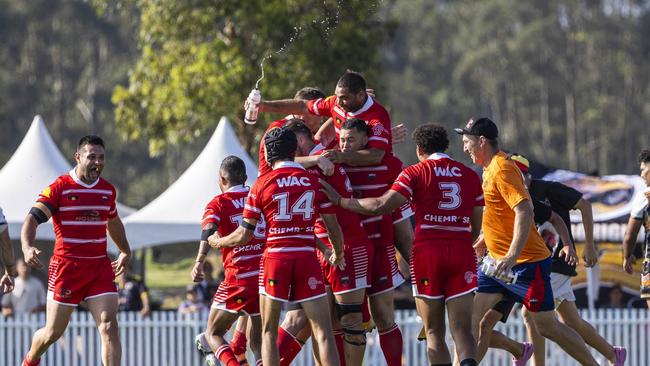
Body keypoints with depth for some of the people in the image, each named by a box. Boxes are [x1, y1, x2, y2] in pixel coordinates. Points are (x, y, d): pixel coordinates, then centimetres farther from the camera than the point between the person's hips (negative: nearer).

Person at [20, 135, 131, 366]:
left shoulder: (108, 190, 9)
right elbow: (33, 218, -16)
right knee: (53, 332, 6)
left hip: (100, 267, 4)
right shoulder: (60, 187, -8)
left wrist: (125, 251, 36)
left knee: (109, 327, -13)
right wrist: (27, 247, -34)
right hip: (66, 267, -4)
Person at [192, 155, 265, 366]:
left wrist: (199, 262, -29)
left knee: (212, 333, 9)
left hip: (239, 280, -4)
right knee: (257, 340, 15)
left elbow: (209, 232, -16)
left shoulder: (218, 204, 3)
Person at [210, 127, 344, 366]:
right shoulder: (314, 180, 5)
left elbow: (245, 235, 3)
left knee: (268, 332, 11)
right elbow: (333, 226, 8)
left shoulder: (262, 184, 1)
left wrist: (218, 242, 22)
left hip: (275, 259, 0)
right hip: (307, 259, 0)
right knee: (323, 332, -1)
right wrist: (338, 254, 28)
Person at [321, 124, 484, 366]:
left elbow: (381, 206, -8)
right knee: (462, 330, -1)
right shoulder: (470, 175, 12)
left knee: (434, 331, 7)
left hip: (427, 250, -2)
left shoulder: (415, 173, 1)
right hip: (462, 254, 2)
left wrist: (340, 200, 2)